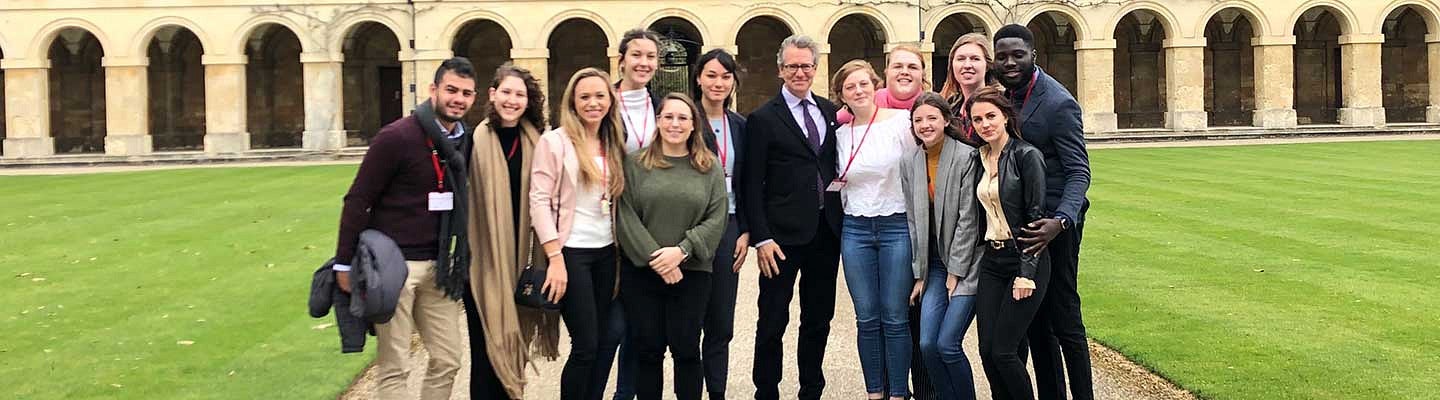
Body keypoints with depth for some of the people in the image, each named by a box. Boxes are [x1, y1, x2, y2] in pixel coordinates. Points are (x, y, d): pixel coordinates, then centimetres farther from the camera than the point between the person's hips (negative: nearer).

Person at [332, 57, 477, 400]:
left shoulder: (463, 141, 6)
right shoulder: (397, 137, -14)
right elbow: (357, 200, -12)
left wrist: (459, 258, 14)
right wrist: (344, 263, -12)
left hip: (437, 265, 7)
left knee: (447, 361, 10)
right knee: (393, 367, -1)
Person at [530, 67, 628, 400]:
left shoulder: (613, 144, 11)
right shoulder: (554, 141, -6)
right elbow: (539, 201, -11)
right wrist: (555, 258, -16)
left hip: (606, 252, 6)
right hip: (571, 252, -6)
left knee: (602, 344, 7)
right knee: (586, 346, -6)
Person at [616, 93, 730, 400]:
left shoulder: (710, 167, 6)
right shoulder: (635, 164, 3)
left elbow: (716, 219, -1)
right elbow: (626, 216, -3)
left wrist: (682, 251, -14)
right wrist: (654, 256, -13)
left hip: (692, 273, 0)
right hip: (641, 271, 0)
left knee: (686, 350, 3)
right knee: (647, 350, 5)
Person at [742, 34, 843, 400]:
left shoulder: (829, 111, 10)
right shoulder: (763, 119, -5)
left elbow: (835, 165, 15)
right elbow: (752, 184, -7)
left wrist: (842, 219, 5)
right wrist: (761, 238, -14)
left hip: (827, 230, 5)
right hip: (783, 234, -5)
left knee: (819, 318, 13)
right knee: (773, 322, 2)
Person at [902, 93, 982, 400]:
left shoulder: (966, 157, -12)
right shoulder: (909, 163, 6)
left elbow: (968, 218, -12)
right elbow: (914, 220, 9)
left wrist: (955, 273, -11)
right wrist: (920, 272, 5)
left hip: (966, 262, -5)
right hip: (934, 265, 5)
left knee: (947, 344, -11)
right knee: (927, 344, -4)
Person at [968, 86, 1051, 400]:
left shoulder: (1026, 156, -10)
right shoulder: (981, 159, 10)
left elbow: (1036, 217, -13)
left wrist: (1026, 273, -16)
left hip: (1025, 261, -6)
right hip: (991, 262, 6)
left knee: (1003, 351, -9)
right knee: (986, 351, 2)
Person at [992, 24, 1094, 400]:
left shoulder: (1059, 104, -15)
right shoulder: (1005, 92, 7)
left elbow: (1079, 171, -17)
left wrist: (1061, 221, -32)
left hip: (1052, 223, -7)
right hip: (1019, 221, 7)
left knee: (1064, 319, -2)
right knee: (1035, 320, 13)